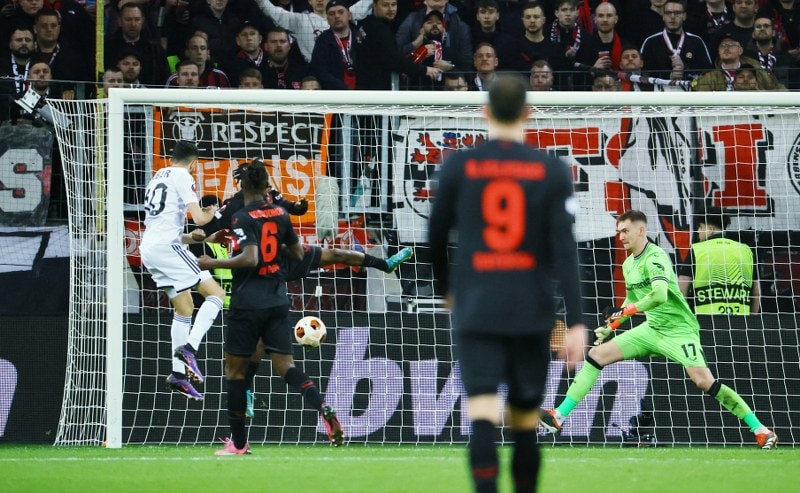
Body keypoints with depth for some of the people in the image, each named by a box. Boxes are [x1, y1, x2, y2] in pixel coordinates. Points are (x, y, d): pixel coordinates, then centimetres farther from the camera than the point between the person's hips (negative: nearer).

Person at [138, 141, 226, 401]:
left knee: (184, 308, 16)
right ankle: (189, 348, -21)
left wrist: (189, 238, 31)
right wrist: (211, 213, 10)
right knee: (215, 293, -7)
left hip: (148, 248, 9)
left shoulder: (158, 177, 23)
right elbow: (199, 217, -12)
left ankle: (179, 373, 11)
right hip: (166, 246, -9)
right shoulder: (183, 177, -3)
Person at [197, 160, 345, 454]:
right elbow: (297, 254, 16)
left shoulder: (243, 218, -12)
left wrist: (212, 264, -15)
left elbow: (249, 258, -24)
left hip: (248, 305, -5)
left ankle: (238, 442, 9)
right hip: (277, 302, 5)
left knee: (235, 369, 7)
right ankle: (324, 410, -22)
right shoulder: (280, 214, 7)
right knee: (285, 366, 3)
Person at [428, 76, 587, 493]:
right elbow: (564, 250, -7)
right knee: (525, 420, 15)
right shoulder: (553, 172, 0)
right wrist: (576, 323, -9)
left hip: (475, 313, -1)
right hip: (532, 315, 1)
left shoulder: (458, 166, 0)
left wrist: (447, 287, 29)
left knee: (483, 415, -10)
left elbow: (436, 238, 8)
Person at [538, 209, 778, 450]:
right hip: (652, 328, 9)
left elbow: (659, 296, -32)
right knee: (597, 353, 1)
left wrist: (627, 310, -20)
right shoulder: (628, 264, 11)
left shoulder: (655, 257, -17)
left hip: (678, 328, -9)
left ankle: (760, 430, -13)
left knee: (704, 381, -22)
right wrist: (610, 327, 13)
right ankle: (559, 416, 2)